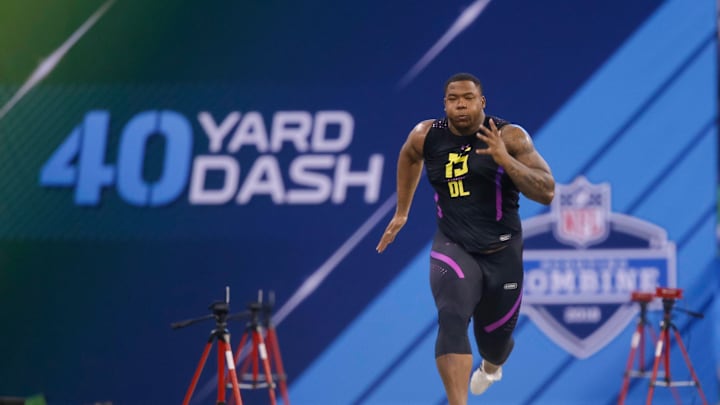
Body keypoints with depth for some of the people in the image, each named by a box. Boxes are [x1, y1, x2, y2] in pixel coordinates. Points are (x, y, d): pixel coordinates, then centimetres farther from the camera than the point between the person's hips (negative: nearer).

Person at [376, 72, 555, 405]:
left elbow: (547, 193, -18)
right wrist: (401, 212, 27)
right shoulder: (426, 136, -3)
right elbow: (409, 157, 22)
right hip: (453, 247, 0)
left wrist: (505, 159, -29)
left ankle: (491, 365, 56)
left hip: (501, 251, 0)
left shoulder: (510, 137, -12)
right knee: (452, 320, -27)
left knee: (495, 338, 16)